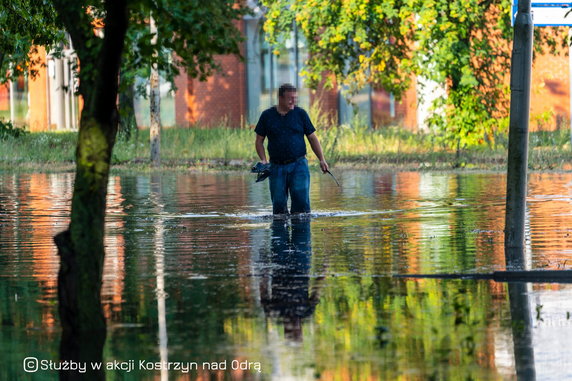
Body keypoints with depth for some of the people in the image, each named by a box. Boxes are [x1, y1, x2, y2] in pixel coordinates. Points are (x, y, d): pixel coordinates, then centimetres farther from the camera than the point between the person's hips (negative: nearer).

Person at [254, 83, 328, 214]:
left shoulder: (300, 114, 5)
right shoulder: (267, 115, 5)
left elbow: (312, 138, 10)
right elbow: (259, 141, 10)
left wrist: (321, 159, 1)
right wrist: (263, 160, -6)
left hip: (299, 165, -1)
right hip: (277, 167, 1)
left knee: (301, 197, -13)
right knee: (279, 203, -2)